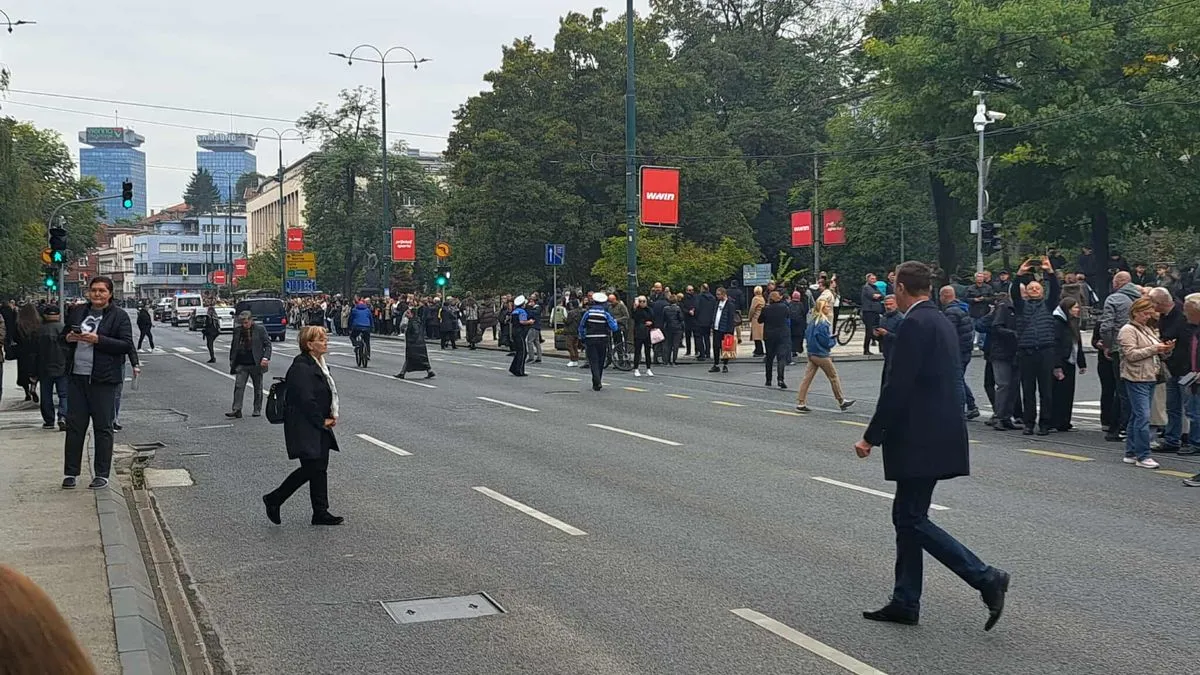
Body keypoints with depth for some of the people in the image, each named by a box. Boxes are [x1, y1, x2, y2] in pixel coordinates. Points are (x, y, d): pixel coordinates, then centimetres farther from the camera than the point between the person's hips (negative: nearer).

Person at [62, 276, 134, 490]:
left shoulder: (119, 316, -3)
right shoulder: (78, 312, 12)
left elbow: (127, 345, -11)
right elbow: (63, 336, 21)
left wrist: (98, 340, -20)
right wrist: (68, 338, -3)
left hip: (102, 380, -5)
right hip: (76, 377, 5)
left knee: (103, 428, 2)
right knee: (74, 426, 8)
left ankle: (102, 475, 9)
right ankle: (70, 473, 15)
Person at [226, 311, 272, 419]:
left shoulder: (260, 329, -3)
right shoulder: (237, 330, 6)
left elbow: (267, 344, -3)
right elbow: (233, 346, 16)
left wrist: (265, 358, -16)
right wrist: (231, 360, 11)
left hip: (256, 364, -2)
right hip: (241, 364, 2)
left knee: (258, 388, 8)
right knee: (238, 386, -6)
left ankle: (257, 409, 18)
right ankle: (236, 410, -7)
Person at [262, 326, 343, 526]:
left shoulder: (319, 364, 12)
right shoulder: (301, 368, -19)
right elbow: (306, 400, -24)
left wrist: (331, 416, 5)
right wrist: (322, 421, -14)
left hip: (320, 427, 10)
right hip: (305, 430, -10)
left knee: (320, 469, 9)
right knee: (311, 468, -7)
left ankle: (321, 513, 14)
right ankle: (273, 500, 8)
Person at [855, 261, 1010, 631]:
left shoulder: (914, 324, -15)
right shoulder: (941, 322, 15)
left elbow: (897, 388, -20)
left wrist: (871, 437, -12)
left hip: (921, 440, -10)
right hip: (935, 435, 10)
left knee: (912, 519, -4)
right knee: (907, 517, 14)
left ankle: (986, 578, -6)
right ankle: (905, 603, 19)